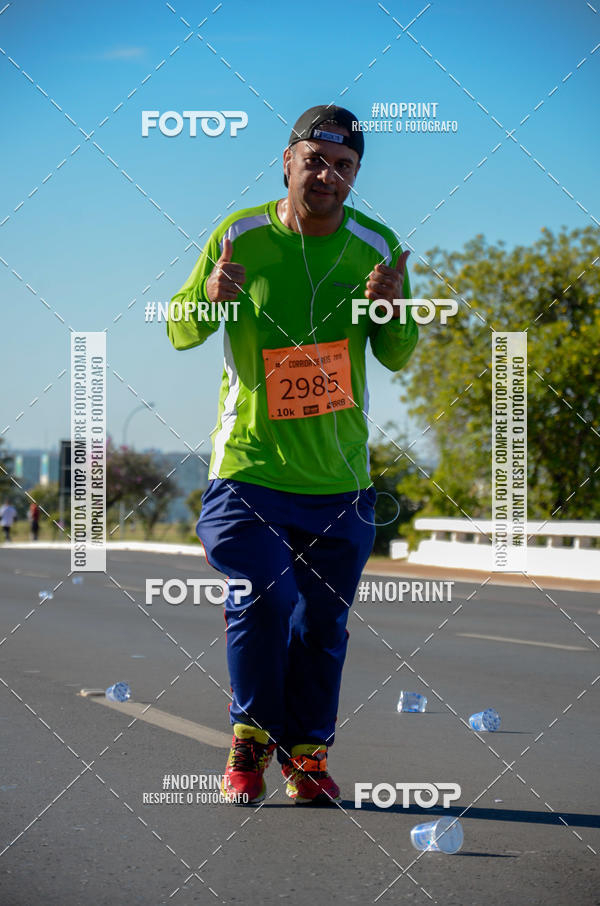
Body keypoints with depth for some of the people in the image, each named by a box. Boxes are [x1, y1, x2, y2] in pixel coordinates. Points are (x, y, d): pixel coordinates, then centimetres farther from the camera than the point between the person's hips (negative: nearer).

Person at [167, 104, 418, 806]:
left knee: (323, 623, 6)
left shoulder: (376, 247, 1)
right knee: (261, 598, -16)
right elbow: (180, 333, 3)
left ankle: (307, 753, 23)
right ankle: (250, 736, 6)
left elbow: (398, 357, 5)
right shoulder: (240, 235, -3)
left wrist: (393, 311, -17)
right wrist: (208, 299, -20)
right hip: (249, 464, -2)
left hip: (339, 476, 2)